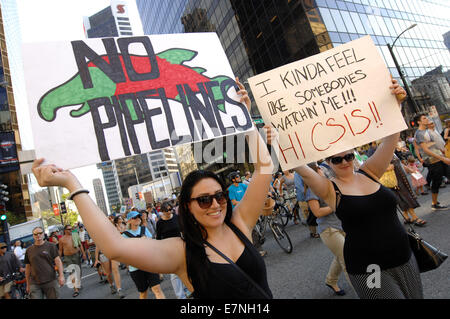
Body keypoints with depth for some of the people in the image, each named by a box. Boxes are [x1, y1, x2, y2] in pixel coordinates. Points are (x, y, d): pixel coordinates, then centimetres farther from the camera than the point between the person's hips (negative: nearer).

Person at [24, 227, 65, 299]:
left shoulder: (51, 246, 2)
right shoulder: (29, 250, 9)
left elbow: (58, 261, -3)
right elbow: (27, 268, 14)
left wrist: (61, 275, -13)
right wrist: (28, 284, 15)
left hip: (51, 282, -2)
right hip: (35, 284, 2)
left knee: (54, 297, 3)